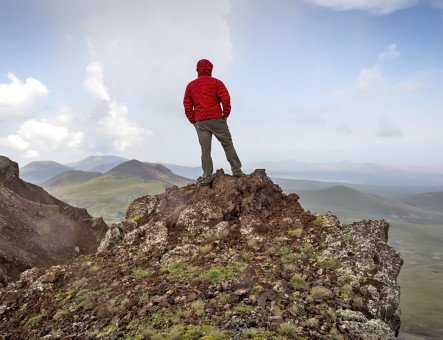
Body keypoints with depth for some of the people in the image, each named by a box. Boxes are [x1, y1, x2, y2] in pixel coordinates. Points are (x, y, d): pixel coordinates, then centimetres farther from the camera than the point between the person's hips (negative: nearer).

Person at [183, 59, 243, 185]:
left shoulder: (190, 85, 14)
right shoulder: (216, 82, 4)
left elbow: (187, 105, 9)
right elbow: (226, 99, -7)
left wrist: (193, 121, 13)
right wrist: (225, 115, 4)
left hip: (200, 122, 3)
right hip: (216, 119, -2)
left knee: (205, 151, 3)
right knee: (228, 145, 5)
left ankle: (207, 177, 0)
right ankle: (237, 170, 2)